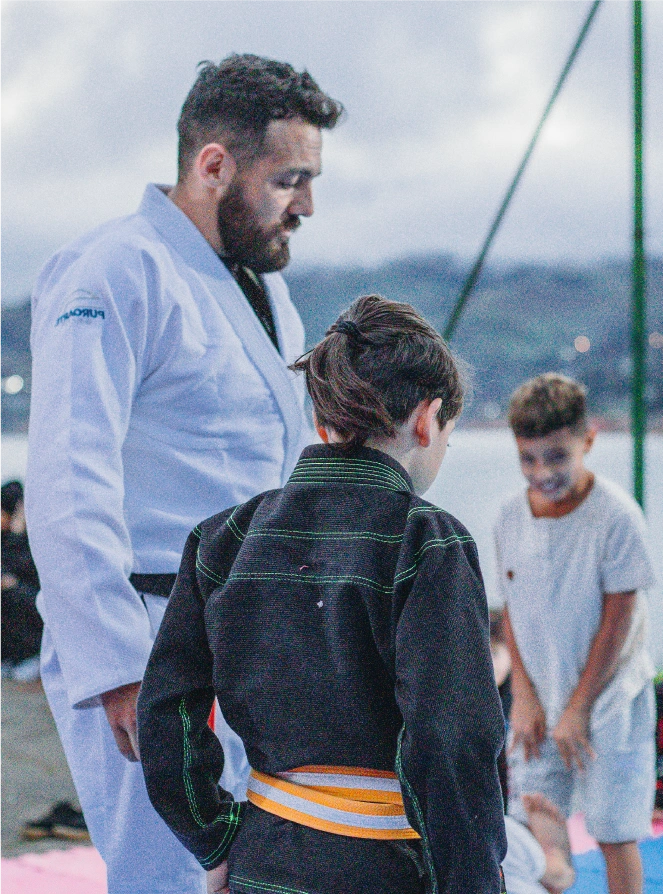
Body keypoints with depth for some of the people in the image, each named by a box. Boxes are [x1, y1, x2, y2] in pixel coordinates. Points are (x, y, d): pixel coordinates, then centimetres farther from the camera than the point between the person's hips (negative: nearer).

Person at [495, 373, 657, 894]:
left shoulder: (616, 516, -18)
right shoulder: (511, 517, -2)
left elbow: (619, 617, -14)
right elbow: (513, 611, 6)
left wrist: (578, 709, -11)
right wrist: (525, 696, -2)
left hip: (608, 701, -4)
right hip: (542, 701, 5)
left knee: (614, 835, 2)